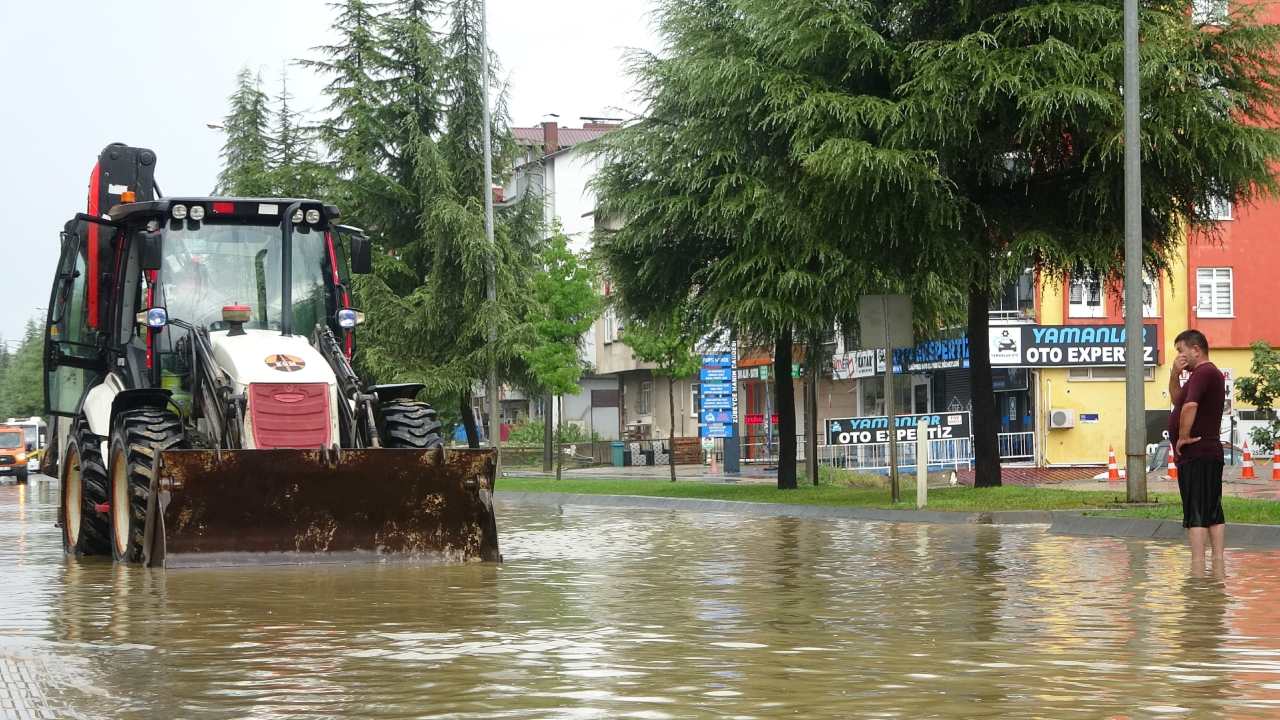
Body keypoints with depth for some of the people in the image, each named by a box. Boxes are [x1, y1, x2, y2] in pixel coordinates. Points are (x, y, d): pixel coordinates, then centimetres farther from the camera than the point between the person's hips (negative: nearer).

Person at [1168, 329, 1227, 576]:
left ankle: (1198, 570, -12)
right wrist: (1175, 374, 10)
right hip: (1211, 452, 10)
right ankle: (1218, 568, 12)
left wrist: (1183, 437, -20)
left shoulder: (1203, 372, -14)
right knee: (1213, 512, 10)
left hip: (1195, 455, -10)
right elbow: (1177, 400, 26)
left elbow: (1189, 406, -30)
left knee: (1196, 513, -10)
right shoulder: (1210, 373, 20)